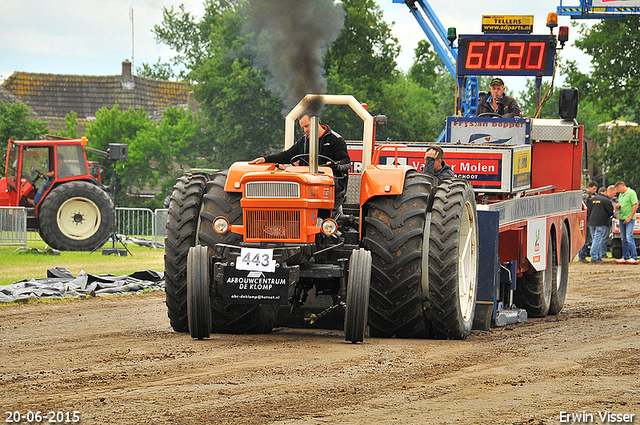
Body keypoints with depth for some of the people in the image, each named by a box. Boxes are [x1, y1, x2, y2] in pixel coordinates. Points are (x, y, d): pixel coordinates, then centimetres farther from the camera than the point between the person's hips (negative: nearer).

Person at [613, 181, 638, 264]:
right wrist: (618, 207, 4)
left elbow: (635, 206, -13)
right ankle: (625, 257, 12)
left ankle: (634, 258, -14)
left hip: (629, 219, -8)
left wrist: (629, 217, -16)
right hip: (621, 218, 8)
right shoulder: (620, 194, 18)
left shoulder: (631, 193, -8)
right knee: (624, 239, 8)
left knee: (629, 237, -14)